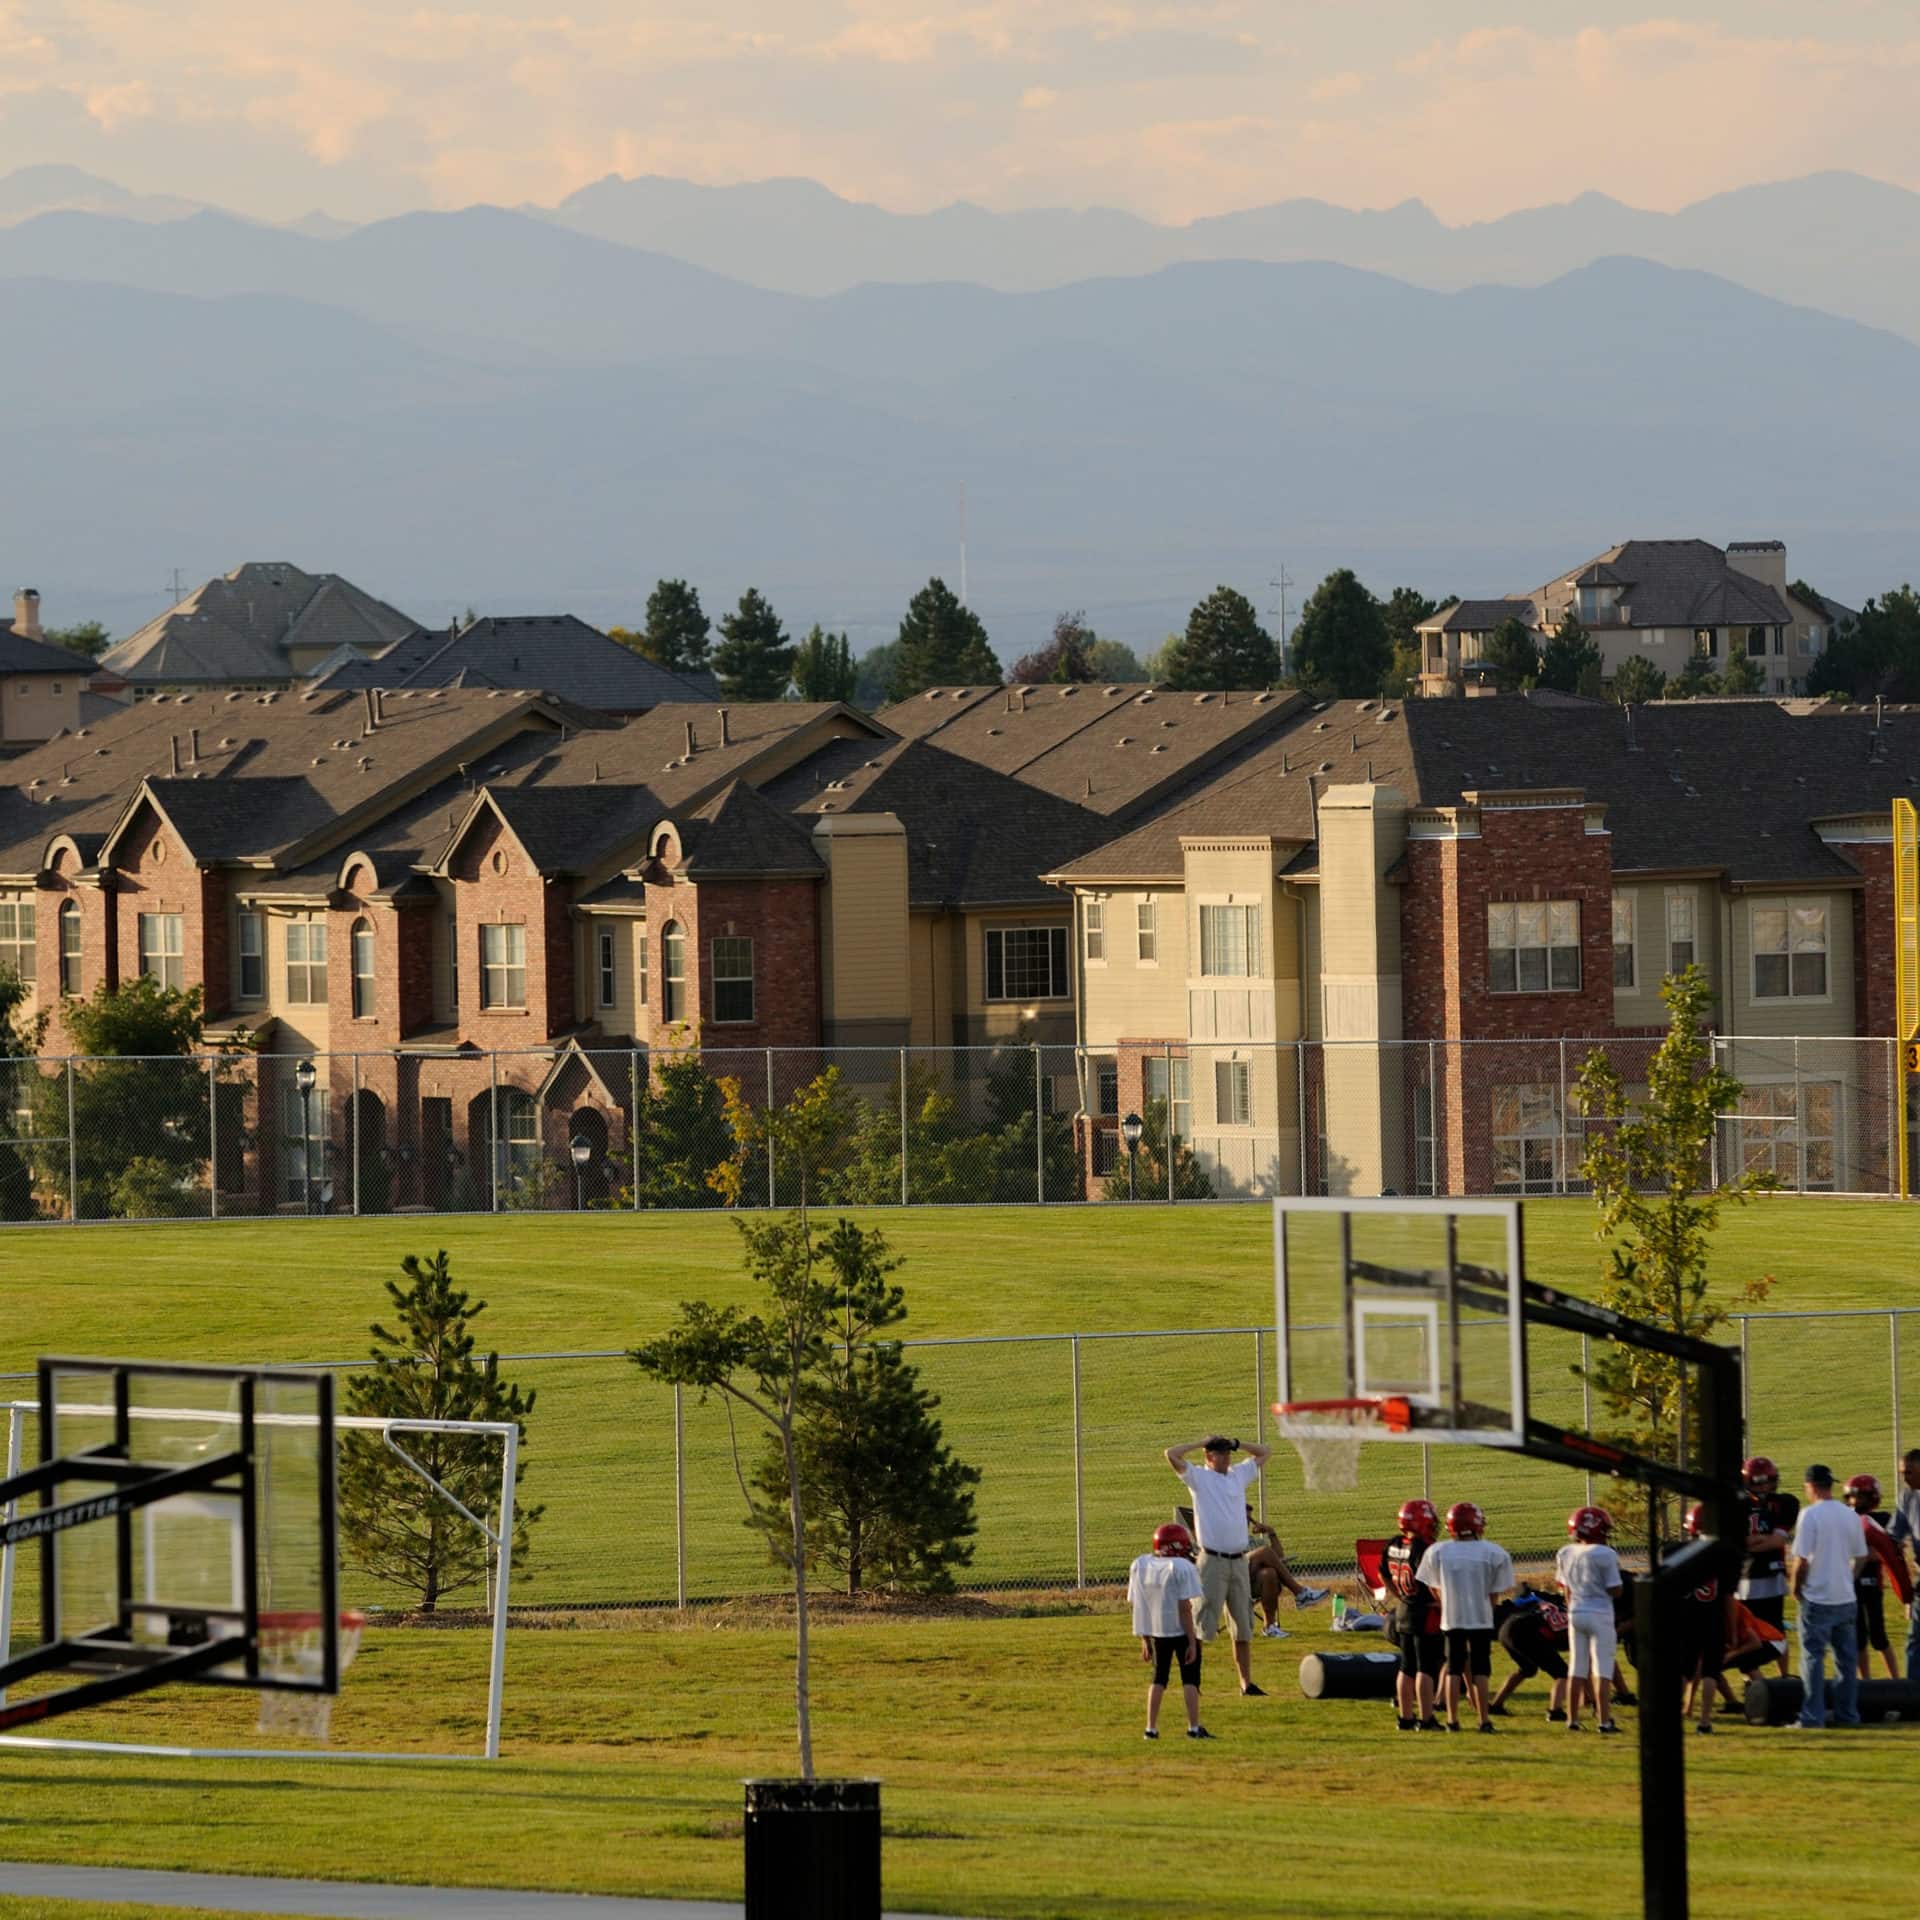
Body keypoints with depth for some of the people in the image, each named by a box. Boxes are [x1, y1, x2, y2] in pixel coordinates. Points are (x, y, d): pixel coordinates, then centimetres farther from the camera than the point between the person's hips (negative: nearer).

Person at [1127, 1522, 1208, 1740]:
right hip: (1181, 1631, -5)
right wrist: (1192, 1641, -13)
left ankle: (1151, 1728, 12)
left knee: (1159, 1679, 15)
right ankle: (1193, 1728, -1)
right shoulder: (1181, 1567, -15)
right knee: (1190, 1679, 4)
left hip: (1156, 1632, 5)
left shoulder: (1139, 1566, 2)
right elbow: (1185, 1607, -17)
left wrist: (1145, 1639, 14)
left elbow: (1135, 1604, 6)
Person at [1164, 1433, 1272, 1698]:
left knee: (1243, 1627, 9)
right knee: (1203, 1624, -8)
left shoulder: (1239, 1475, 15)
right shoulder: (1199, 1478, 0)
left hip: (1239, 1561, 6)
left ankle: (1246, 1683, 15)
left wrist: (1235, 1444, 13)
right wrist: (1201, 1443, -1)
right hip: (1213, 1561, -6)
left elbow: (1264, 1452, 26)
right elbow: (1172, 1455, -13)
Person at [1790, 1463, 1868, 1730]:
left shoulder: (1810, 1515, -13)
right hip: (1845, 1597, 6)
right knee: (1846, 1657, 13)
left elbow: (1802, 1560, -14)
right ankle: (1848, 1713, 18)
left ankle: (1813, 1716, -4)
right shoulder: (1851, 1516, 5)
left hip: (1817, 1598, -6)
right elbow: (1860, 1557, 12)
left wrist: (1796, 1588, 0)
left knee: (1813, 1657, -2)